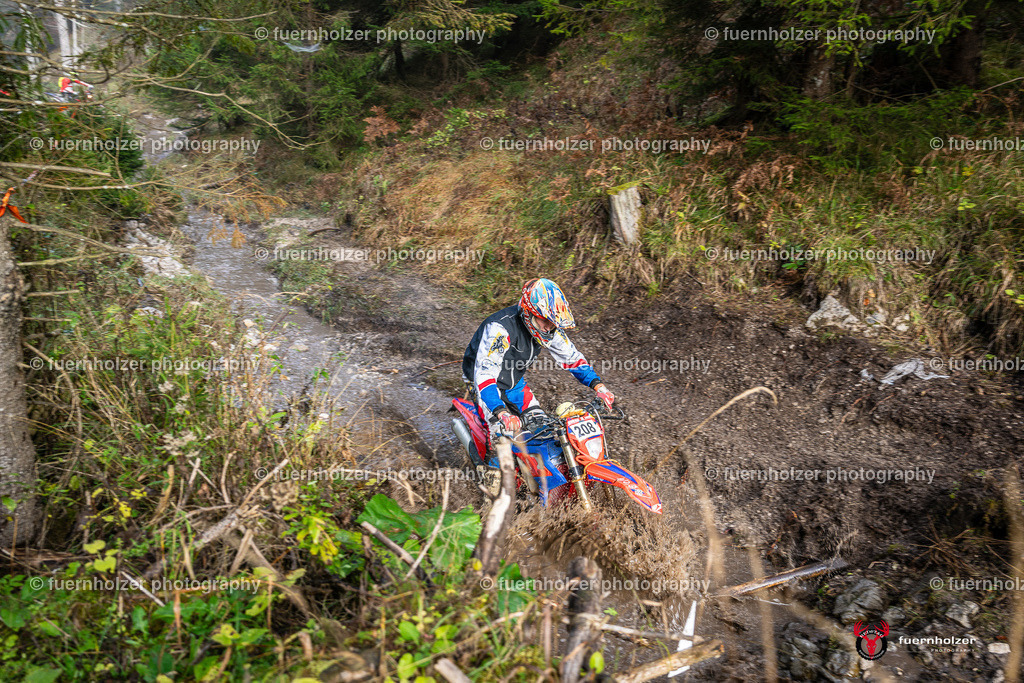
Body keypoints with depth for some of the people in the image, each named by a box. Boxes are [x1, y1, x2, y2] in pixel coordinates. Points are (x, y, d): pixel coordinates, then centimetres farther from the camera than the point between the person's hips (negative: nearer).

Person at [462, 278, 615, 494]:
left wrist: (598, 385, -14)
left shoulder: (548, 328, -13)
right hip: (488, 382, -6)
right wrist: (501, 412, -55)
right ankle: (493, 480, 2)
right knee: (505, 433, -23)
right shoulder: (500, 328, -36)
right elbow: (484, 374, -42)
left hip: (516, 382, 7)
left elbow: (571, 357, -1)